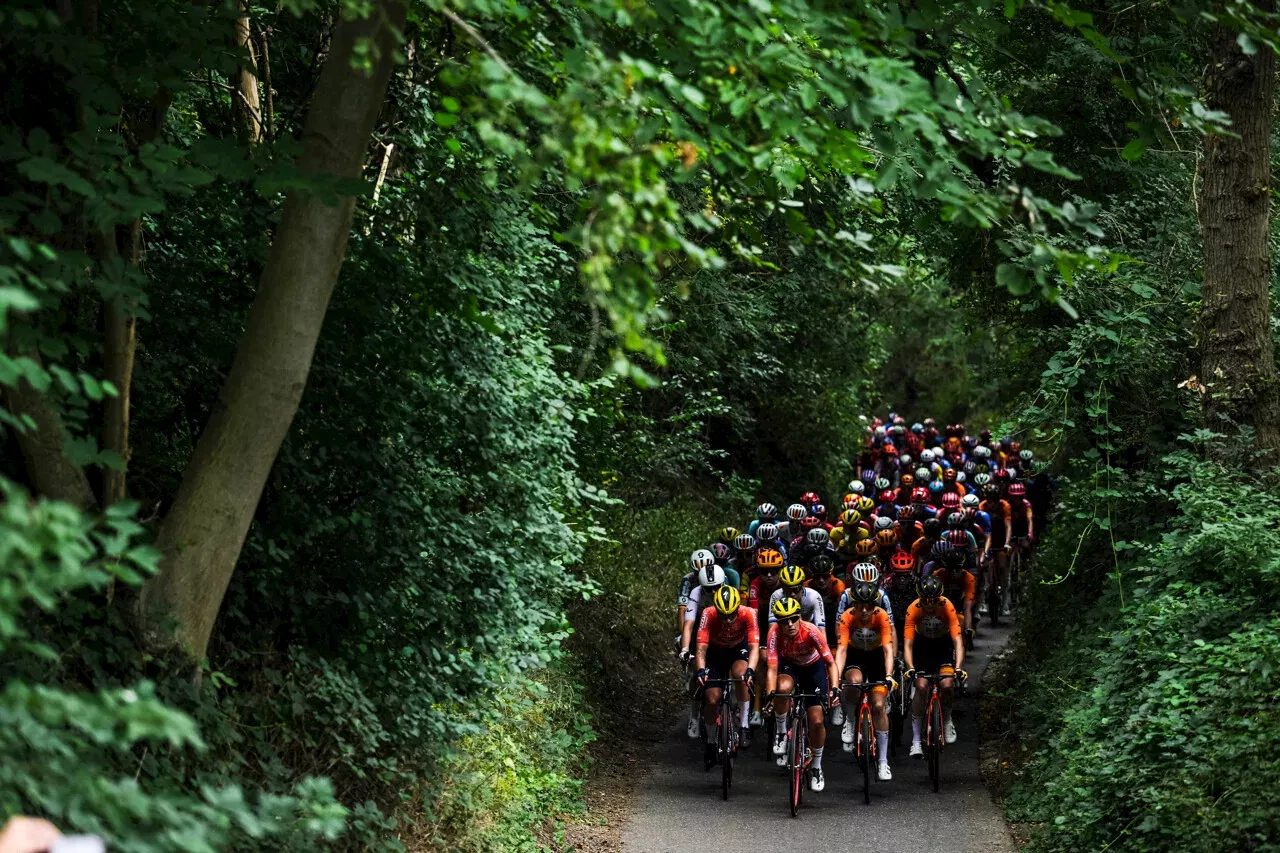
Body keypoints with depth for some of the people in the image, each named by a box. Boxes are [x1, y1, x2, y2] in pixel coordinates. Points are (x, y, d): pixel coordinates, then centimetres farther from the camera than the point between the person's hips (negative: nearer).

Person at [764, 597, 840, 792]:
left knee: (817, 721, -7)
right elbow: (772, 668, -34)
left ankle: (816, 767, 17)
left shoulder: (811, 632, -34)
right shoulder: (775, 632, -32)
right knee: (783, 687, -37)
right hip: (789, 665, 0)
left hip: (813, 667, 0)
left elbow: (831, 663, -30)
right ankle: (781, 733, -11)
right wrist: (770, 695, -48)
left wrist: (834, 689, -45)